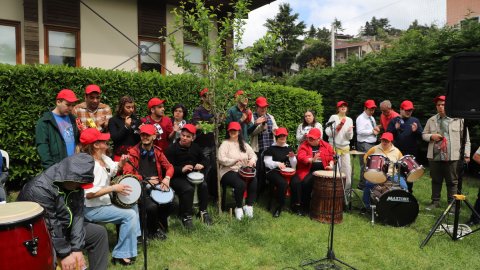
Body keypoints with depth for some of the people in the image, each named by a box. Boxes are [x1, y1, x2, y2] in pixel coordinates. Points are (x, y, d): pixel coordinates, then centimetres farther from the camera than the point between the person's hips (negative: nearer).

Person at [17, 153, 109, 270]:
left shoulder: (75, 185, -7)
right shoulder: (39, 189, -30)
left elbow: (77, 215, -11)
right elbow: (49, 227, -28)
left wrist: (77, 248, -18)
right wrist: (65, 254, -22)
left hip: (64, 228, 7)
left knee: (99, 232, -1)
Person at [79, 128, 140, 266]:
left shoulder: (103, 157, 2)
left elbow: (114, 169, 20)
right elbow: (89, 193, -33)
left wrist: (122, 162, -2)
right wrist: (113, 188, -29)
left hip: (105, 201, 11)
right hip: (92, 208, -11)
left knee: (132, 205, 21)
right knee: (130, 215, -17)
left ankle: (132, 237, 35)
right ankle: (121, 254, -7)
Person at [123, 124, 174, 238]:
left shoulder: (157, 151, 11)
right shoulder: (133, 152, -2)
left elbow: (169, 166, 16)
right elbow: (127, 173, -8)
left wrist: (167, 178, -6)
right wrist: (146, 180, -13)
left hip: (157, 186, 4)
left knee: (169, 202, -23)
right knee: (152, 206, -29)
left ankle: (161, 226, 8)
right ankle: (152, 231, 3)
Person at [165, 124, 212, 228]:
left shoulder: (195, 147, 10)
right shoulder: (172, 149, -8)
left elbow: (203, 159, 23)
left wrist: (201, 165, -1)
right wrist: (181, 169, -29)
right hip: (177, 177, -5)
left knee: (204, 186, -22)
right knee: (188, 189, -32)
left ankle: (203, 211, -3)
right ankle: (186, 216, -16)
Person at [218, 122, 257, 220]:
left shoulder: (244, 144, 19)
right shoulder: (225, 143, 1)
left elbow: (253, 155, 13)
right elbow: (221, 159, -12)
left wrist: (252, 160, -11)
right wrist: (235, 160, -19)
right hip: (229, 171, -5)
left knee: (254, 181, -27)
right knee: (241, 184, -34)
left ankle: (249, 205, -11)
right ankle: (238, 207, -11)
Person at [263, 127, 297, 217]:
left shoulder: (289, 148, 20)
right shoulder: (271, 148, 7)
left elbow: (294, 166, 15)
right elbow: (267, 163, -4)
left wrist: (292, 158, -6)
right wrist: (277, 164, -20)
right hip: (273, 171, -4)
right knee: (283, 183, -35)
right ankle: (280, 205, -16)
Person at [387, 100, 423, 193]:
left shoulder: (415, 121, 9)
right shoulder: (394, 121, 4)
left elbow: (421, 136, 4)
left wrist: (416, 131, -15)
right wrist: (395, 129, -20)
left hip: (411, 153, 2)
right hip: (397, 152, -2)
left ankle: (409, 192, 22)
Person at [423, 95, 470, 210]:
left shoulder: (459, 120, -1)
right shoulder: (431, 120, 8)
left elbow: (466, 139, 1)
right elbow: (424, 135, 14)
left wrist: (466, 154, -3)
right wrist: (431, 136, -9)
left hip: (452, 157, -3)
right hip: (434, 156, 3)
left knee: (452, 182, 6)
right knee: (436, 180, 12)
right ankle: (435, 201, 23)